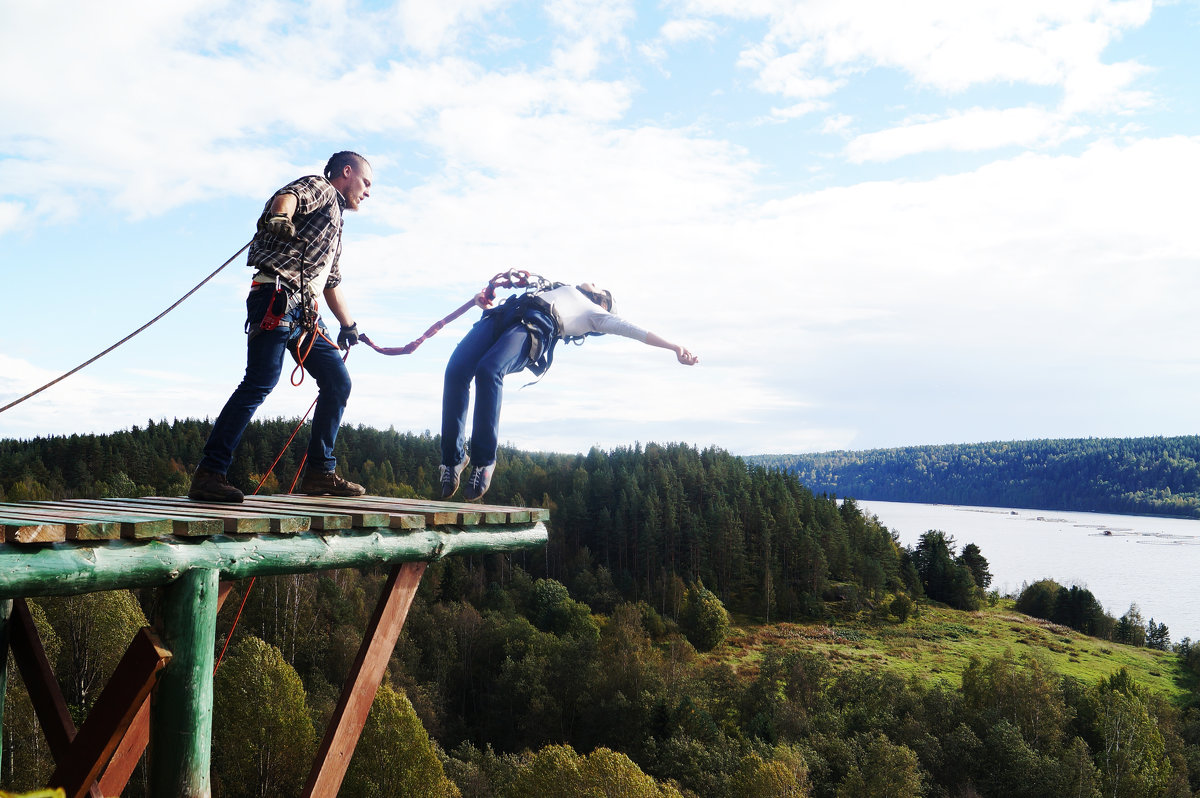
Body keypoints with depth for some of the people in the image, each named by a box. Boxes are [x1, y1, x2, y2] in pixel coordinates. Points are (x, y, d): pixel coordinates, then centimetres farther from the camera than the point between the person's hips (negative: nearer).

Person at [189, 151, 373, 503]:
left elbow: (331, 283, 41)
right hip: (278, 296, -10)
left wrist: (348, 325, 44)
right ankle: (208, 474, -20)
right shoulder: (319, 188, 9)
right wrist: (280, 215, -39)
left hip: (305, 312, 10)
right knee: (260, 381, -19)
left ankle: (319, 472, 9)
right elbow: (289, 195, -16)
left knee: (337, 381, 5)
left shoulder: (335, 223, 34)